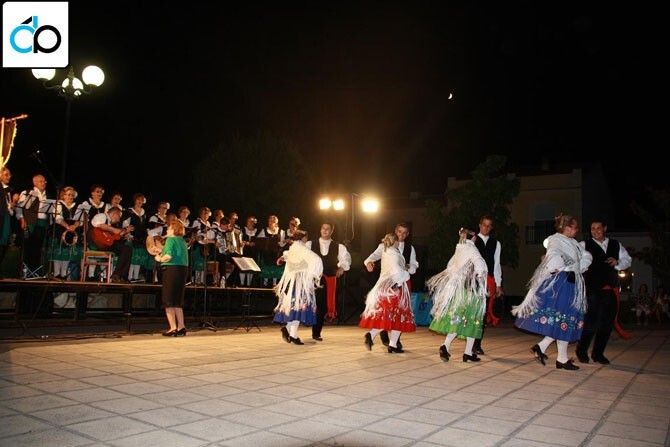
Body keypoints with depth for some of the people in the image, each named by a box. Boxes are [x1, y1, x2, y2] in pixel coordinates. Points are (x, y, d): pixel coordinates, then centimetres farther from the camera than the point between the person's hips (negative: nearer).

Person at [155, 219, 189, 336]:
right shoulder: (182, 241, 14)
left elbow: (169, 256, -22)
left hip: (172, 269, -7)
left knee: (168, 301, 1)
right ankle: (181, 327, 12)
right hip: (183, 269, 7)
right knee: (177, 301, 15)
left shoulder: (170, 239, -9)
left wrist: (160, 259, -3)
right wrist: (162, 253, 17)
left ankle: (173, 328, -2)